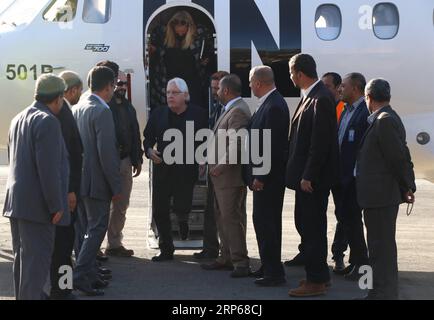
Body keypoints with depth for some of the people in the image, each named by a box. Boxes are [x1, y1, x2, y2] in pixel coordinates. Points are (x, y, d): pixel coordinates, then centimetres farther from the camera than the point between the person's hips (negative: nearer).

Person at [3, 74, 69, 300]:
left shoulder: (18, 119, 14)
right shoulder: (47, 122, -16)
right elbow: (48, 168, -21)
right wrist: (56, 205, -17)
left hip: (16, 200, 9)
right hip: (36, 204, -9)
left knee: (22, 256, 18)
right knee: (37, 258, -5)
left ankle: (24, 295, 29)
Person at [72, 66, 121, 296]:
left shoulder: (77, 108, 9)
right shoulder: (102, 112, -17)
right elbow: (106, 153, -20)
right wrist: (116, 186, -14)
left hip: (79, 180, 9)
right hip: (96, 182, -9)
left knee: (89, 227, 16)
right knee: (97, 228, -2)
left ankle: (90, 273, 23)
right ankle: (81, 275, -6)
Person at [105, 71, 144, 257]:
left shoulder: (128, 108, 16)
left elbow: (135, 135, 19)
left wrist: (137, 159, 15)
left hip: (125, 161, 7)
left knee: (121, 206, 11)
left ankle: (115, 244, 19)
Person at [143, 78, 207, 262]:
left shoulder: (198, 114, 0)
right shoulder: (158, 114, 8)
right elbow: (148, 137, 12)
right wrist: (149, 150, -8)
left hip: (186, 170, -3)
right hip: (162, 169, 3)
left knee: (181, 208, -8)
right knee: (159, 211, 3)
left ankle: (183, 220, 32)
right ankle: (166, 250, 16)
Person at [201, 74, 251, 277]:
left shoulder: (238, 111, -16)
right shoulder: (231, 109, 16)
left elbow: (236, 144, -24)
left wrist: (221, 166, -20)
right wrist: (215, 165, 15)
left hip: (230, 175, -11)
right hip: (221, 176, 11)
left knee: (231, 217, -9)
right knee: (222, 216, 16)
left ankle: (241, 262, -6)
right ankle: (227, 257, 24)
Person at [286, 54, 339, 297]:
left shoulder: (321, 99, -18)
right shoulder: (311, 96, 12)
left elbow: (320, 142, -22)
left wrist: (308, 176, -21)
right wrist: (302, 174, 16)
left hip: (314, 177, -10)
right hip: (306, 174, 10)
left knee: (313, 227, -3)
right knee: (304, 223, 17)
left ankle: (316, 282, 5)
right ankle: (320, 274, 28)